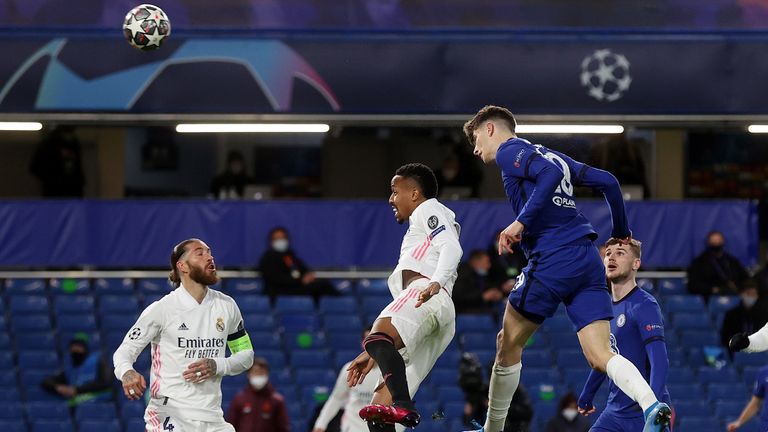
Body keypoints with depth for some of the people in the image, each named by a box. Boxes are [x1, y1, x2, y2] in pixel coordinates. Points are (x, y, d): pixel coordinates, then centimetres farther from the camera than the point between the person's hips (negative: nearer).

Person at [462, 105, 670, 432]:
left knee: (508, 343, 11)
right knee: (600, 356, -4)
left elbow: (550, 172, -17)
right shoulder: (550, 155, 25)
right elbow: (606, 181, 22)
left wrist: (521, 222, -20)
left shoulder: (509, 151, 2)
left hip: (552, 260, -7)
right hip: (588, 260, 7)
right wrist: (622, 233, 31)